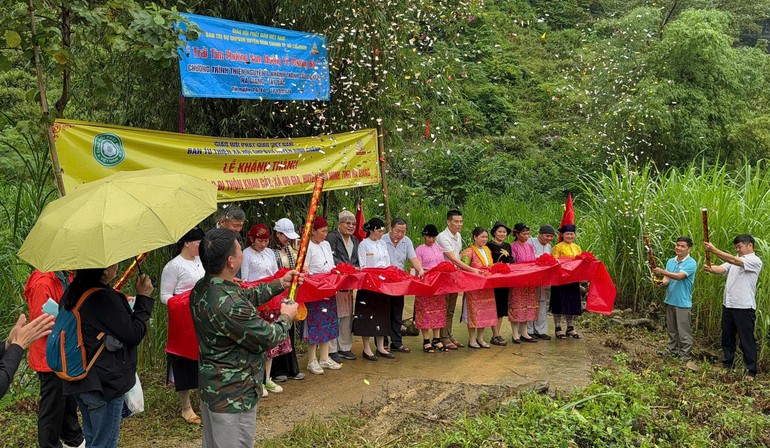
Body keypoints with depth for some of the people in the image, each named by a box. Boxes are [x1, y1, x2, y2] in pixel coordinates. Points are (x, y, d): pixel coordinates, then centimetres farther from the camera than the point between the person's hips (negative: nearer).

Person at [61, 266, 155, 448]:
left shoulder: (72, 293, 3)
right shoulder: (104, 298, -25)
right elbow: (134, 335, -18)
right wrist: (144, 298, -11)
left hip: (80, 379, 9)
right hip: (106, 383, -9)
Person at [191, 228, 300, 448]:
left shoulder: (202, 288, -3)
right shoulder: (230, 306, -33)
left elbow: (246, 296, 12)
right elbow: (269, 338, -19)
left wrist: (280, 283, 16)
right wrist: (286, 317, 0)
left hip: (209, 386, 9)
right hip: (233, 395, -9)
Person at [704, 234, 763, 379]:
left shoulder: (755, 261, -9)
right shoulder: (734, 259, 15)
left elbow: (734, 261, -25)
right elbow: (721, 269, -1)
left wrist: (714, 250, -31)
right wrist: (710, 269, -23)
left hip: (744, 307, -7)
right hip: (728, 304, 7)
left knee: (747, 340, 0)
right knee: (727, 337, 15)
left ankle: (751, 371, 9)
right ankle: (727, 365, 27)